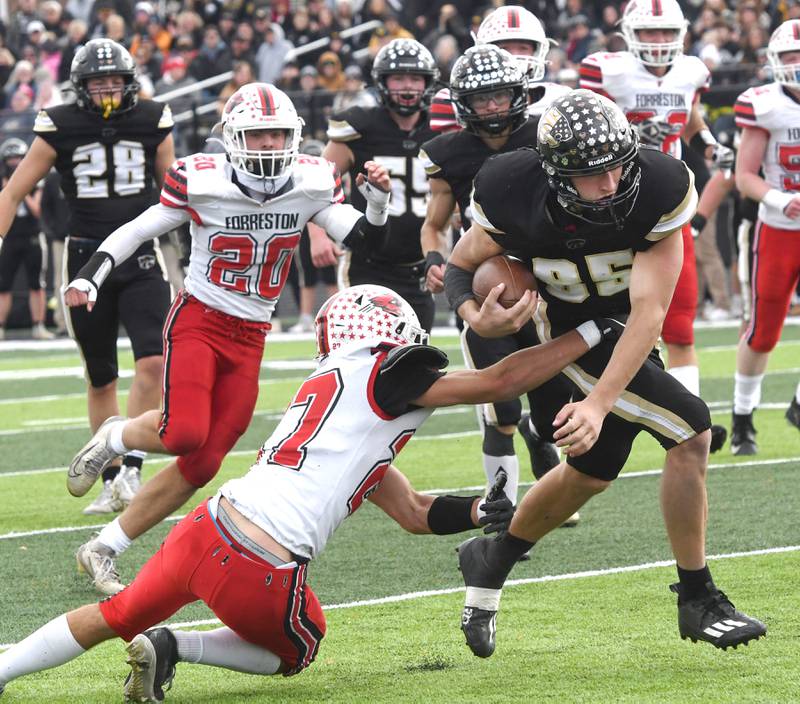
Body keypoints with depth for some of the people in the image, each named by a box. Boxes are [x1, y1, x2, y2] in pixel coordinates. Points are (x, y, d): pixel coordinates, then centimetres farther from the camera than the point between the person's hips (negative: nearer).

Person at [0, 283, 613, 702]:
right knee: (296, 651, 23)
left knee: (118, 617, 26)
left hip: (205, 529, 7)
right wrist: (590, 336, 6)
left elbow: (413, 513, 28)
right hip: (260, 571, -7)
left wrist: (480, 512, 17)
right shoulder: (384, 377, -2)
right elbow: (497, 383, -2)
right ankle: (172, 649, 3)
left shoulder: (329, 389, 25)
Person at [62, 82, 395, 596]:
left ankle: (103, 551, 11)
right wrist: (89, 277, -12)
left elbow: (362, 238, -5)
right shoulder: (201, 182, -12)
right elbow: (136, 232, -2)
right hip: (197, 320, -4)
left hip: (250, 339, 4)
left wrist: (378, 200, -23)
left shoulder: (311, 184, -3)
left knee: (201, 465, -1)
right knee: (185, 434, -27)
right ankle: (116, 437, 8)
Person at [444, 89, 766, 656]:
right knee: (691, 431, -17)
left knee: (591, 472, 17)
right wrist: (477, 317, -34)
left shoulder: (659, 190, -30)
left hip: (625, 331, 4)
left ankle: (490, 565, 39)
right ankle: (698, 600, -4)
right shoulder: (515, 199, -30)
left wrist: (598, 404, -38)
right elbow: (460, 266, -11)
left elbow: (649, 313, -30)